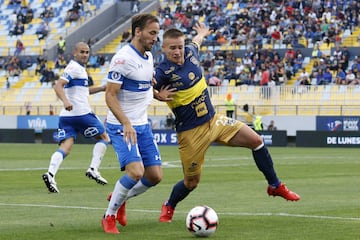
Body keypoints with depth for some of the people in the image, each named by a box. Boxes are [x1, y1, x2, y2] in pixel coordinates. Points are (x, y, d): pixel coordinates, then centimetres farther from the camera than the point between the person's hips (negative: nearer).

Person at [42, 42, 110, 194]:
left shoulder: (79, 68, 23)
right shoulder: (74, 67, -7)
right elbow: (58, 86, -20)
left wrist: (101, 88, 31)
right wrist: (65, 101, -36)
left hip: (66, 115, 8)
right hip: (81, 113, -8)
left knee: (65, 148, -5)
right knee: (104, 138, 9)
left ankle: (51, 173, -27)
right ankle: (93, 169, -1)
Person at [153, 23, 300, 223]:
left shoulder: (190, 52, -1)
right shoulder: (162, 72, -22)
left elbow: (195, 42, 23)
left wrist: (201, 34, 44)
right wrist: (157, 95, -45)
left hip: (213, 120, 7)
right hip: (191, 132, -7)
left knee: (256, 141, 1)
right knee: (191, 182, 2)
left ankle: (275, 186, 20)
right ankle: (169, 207, 34)